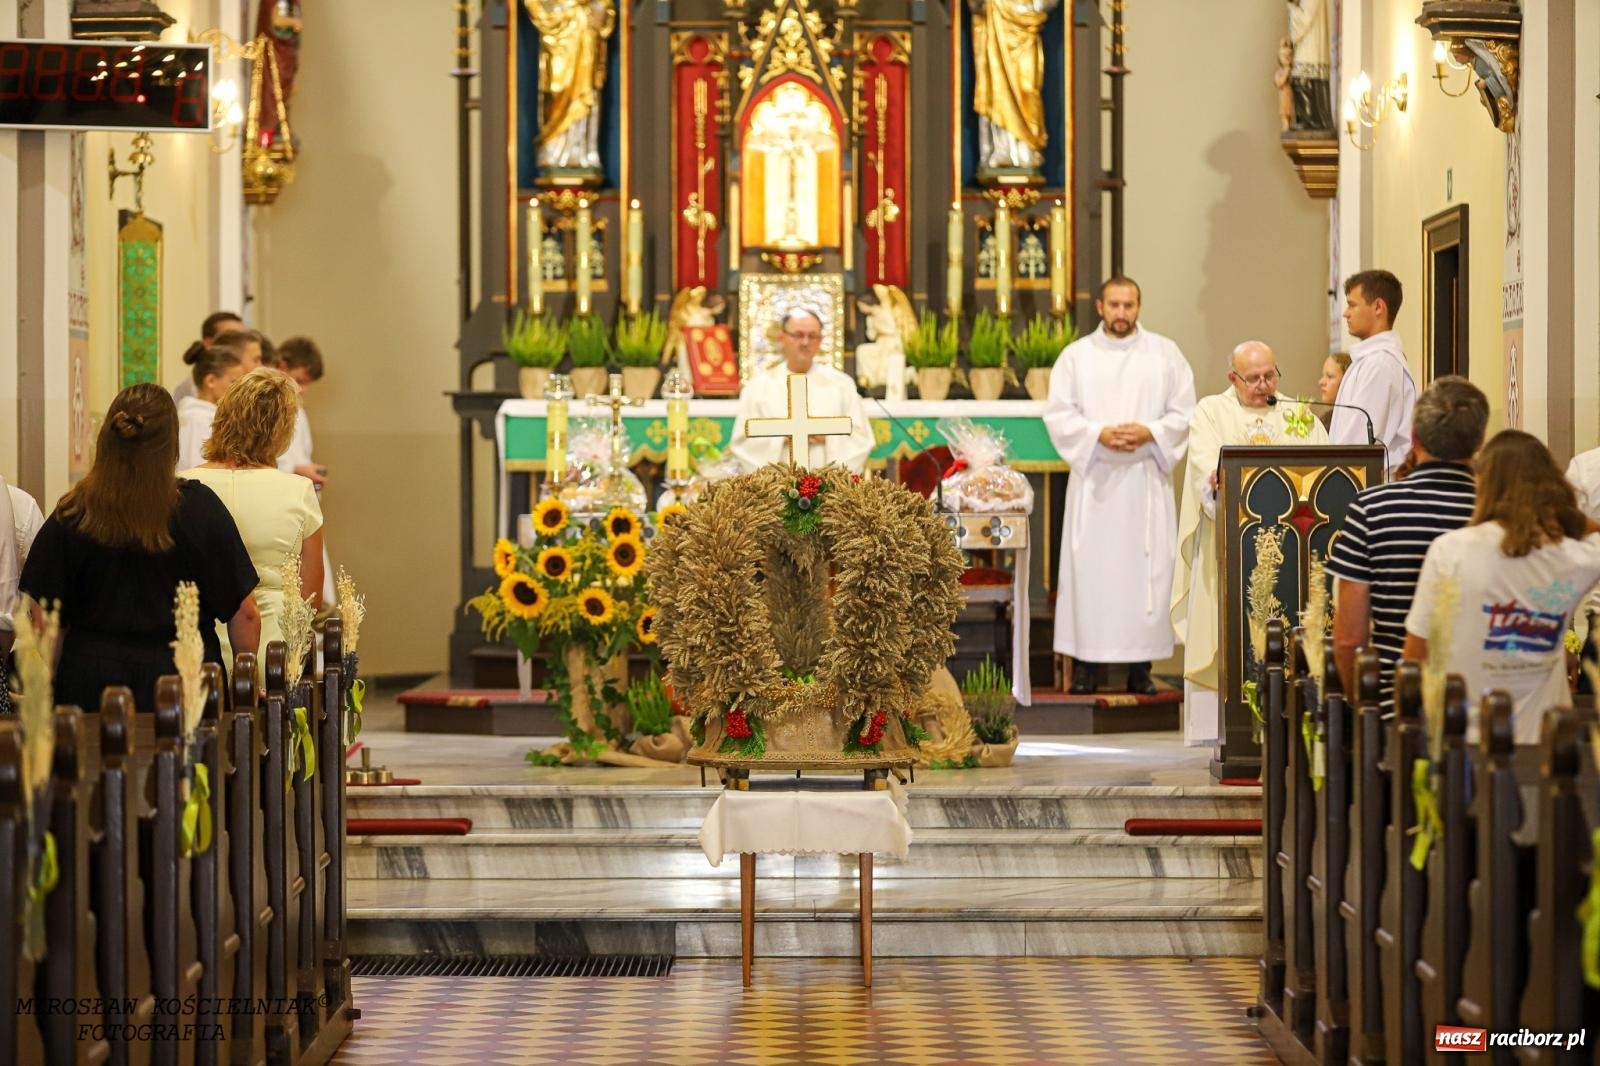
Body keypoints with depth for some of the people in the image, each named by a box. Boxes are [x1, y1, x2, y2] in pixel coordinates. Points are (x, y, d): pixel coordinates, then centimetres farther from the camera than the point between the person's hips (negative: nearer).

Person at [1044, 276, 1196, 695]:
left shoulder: (1164, 353, 8)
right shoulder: (1076, 355, 7)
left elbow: (1184, 413, 5)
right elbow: (1057, 413, 1)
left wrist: (1150, 433, -13)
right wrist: (1099, 434, -14)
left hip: (1146, 477, 0)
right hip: (1093, 476, 0)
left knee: (1146, 567, -2)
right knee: (1089, 566, -3)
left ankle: (1141, 667, 2)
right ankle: (1085, 664, 0)